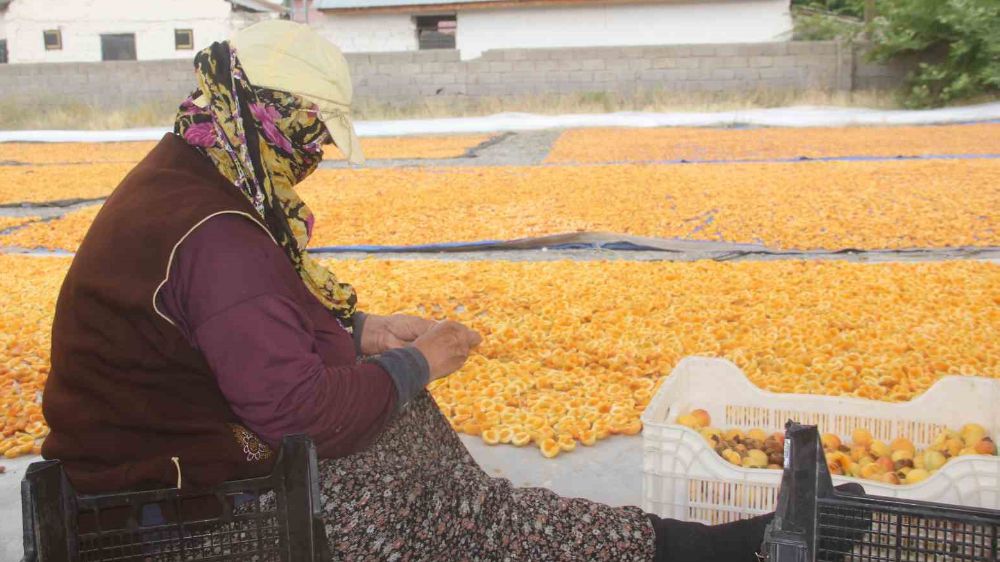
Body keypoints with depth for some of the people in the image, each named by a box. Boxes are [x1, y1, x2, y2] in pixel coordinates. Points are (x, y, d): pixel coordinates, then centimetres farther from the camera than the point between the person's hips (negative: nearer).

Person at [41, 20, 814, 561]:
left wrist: (360, 331, 4)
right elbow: (303, 413, -29)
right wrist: (412, 366, -14)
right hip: (199, 495, -10)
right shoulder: (214, 236, -29)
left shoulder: (182, 179, 4)